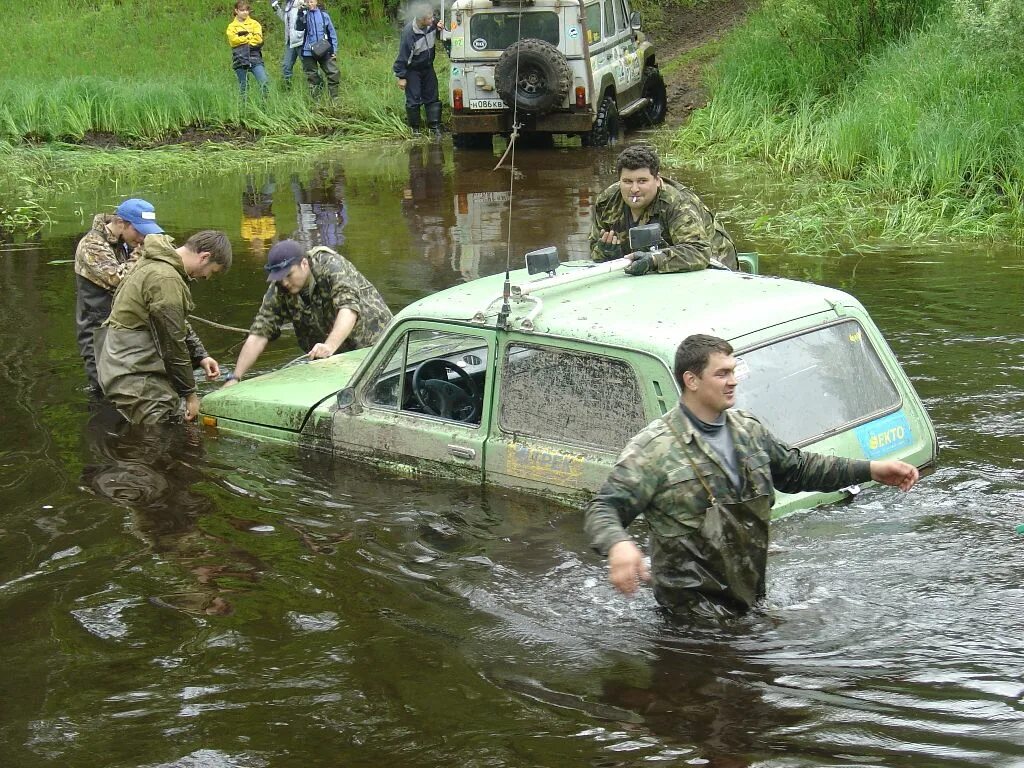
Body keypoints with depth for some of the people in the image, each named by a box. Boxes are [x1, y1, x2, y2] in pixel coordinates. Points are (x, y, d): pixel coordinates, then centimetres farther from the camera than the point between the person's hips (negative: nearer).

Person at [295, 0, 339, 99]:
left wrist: (334, 50, 4)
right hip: (308, 52, 0)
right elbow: (298, 28, -15)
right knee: (312, 76, 4)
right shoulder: (304, 16, 4)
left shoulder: (323, 15, 4)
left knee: (333, 73, -7)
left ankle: (334, 97, 4)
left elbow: (332, 33, 9)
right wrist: (300, 14, -28)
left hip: (324, 51, 0)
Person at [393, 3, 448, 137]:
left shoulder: (432, 24, -14)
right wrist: (401, 77, -16)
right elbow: (402, 55, -21)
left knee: (432, 97, 6)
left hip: (428, 67, 5)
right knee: (413, 99, -2)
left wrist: (440, 30, -17)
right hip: (412, 70, -5)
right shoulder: (409, 32, -29)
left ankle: (434, 126, 11)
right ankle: (414, 127, 13)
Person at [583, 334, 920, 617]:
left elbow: (797, 468, 24)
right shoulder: (653, 449, -13)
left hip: (751, 598, 6)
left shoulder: (748, 430, 10)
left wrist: (872, 470, 20)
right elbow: (603, 509, -19)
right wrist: (618, 546, -44)